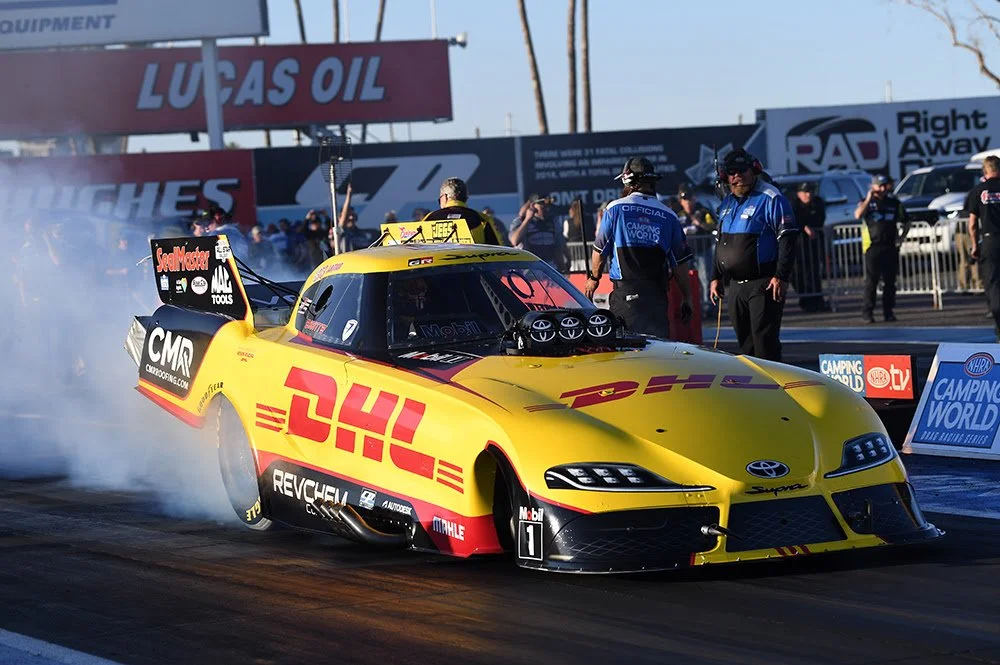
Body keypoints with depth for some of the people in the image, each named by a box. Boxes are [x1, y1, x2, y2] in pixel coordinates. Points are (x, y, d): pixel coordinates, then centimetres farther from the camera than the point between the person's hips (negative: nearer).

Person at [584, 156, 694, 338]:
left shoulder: (615, 209, 0)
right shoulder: (668, 216, 5)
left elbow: (600, 250, 8)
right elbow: (679, 264, 5)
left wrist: (594, 278, 26)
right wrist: (686, 298, 14)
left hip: (625, 293, -2)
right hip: (657, 294, 2)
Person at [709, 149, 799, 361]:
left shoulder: (771, 199, -10)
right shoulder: (727, 204, 15)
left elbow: (787, 239, -14)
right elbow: (720, 243, 25)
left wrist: (781, 276, -20)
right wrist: (716, 277, 19)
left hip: (763, 284, -8)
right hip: (735, 285, 8)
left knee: (765, 340, -10)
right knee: (745, 342, 12)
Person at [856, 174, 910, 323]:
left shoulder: (894, 203, 12)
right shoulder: (867, 202, 4)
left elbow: (906, 222, 19)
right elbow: (857, 215, -17)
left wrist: (901, 238, 6)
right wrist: (868, 199, -17)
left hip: (890, 247, 3)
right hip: (873, 246, -3)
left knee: (890, 281, 4)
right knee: (871, 280, -7)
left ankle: (888, 311, 11)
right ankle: (867, 312, -6)